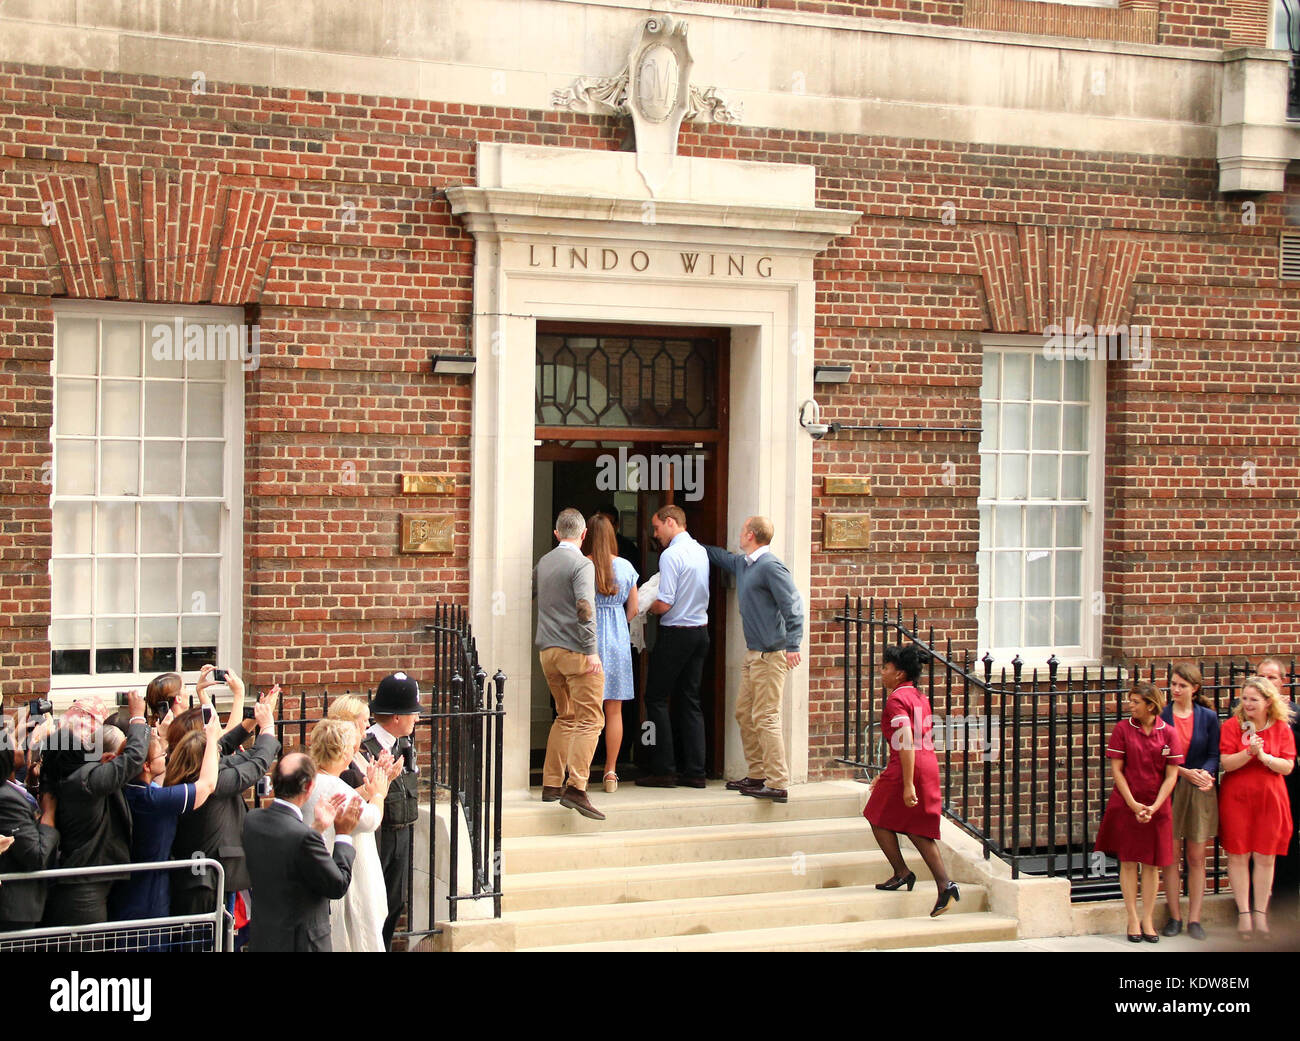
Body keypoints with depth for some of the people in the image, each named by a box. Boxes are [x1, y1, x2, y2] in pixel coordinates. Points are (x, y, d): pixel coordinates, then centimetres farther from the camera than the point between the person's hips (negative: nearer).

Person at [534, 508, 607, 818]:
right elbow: (585, 608, -19)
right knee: (589, 719, -7)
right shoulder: (581, 564, -9)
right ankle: (575, 788, -18)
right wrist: (591, 650, -18)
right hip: (575, 651, -8)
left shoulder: (543, 563, 14)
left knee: (565, 716, 19)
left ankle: (551, 784, 19)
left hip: (547, 650, 8)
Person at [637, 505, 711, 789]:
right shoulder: (701, 551, 10)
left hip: (676, 634, -8)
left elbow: (664, 605, -19)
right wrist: (651, 602, 19)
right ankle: (694, 771, 10)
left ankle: (663, 770, 1)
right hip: (701, 630, 8)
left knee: (656, 699, 2)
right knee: (690, 700, 11)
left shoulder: (671, 555, -15)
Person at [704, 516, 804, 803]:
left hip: (771, 655, -10)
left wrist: (792, 646, -24)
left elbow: (793, 606, -18)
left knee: (765, 719, -10)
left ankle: (778, 784, -8)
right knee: (744, 714, 14)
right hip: (753, 653, 10)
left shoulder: (771, 566, -14)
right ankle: (757, 774, 22)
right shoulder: (741, 563, 15)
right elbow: (718, 555, 36)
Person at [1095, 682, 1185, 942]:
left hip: (1157, 806, 1)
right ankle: (1133, 919, 10)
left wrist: (1154, 807, -11)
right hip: (1126, 804, -1)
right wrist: (1133, 804, -10)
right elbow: (1116, 770, -3)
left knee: (1151, 863, 4)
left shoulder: (1168, 733, -1)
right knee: (1128, 862, 2)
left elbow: (1171, 775, -2)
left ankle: (1147, 919, 14)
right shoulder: (1122, 728, -2)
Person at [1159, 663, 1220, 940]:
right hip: (1169, 790, 0)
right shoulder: (1160, 716, 1)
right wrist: (1185, 772, -14)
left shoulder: (1208, 717, 4)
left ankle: (1194, 919, 10)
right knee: (1170, 856, 1)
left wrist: (1204, 773, -18)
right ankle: (1174, 917, 10)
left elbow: (1214, 755, 3)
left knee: (1197, 858, 3)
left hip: (1199, 793, 1)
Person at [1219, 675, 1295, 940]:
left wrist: (1263, 756, -18)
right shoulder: (1232, 725, -2)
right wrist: (1249, 752, -24)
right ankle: (1243, 913, 8)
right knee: (1238, 855, 0)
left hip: (1270, 799, 1)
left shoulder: (1282, 728, 2)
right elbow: (1225, 763, -9)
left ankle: (1261, 913, 15)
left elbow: (1288, 766, -3)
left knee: (1265, 857, 5)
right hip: (1236, 798, -1)